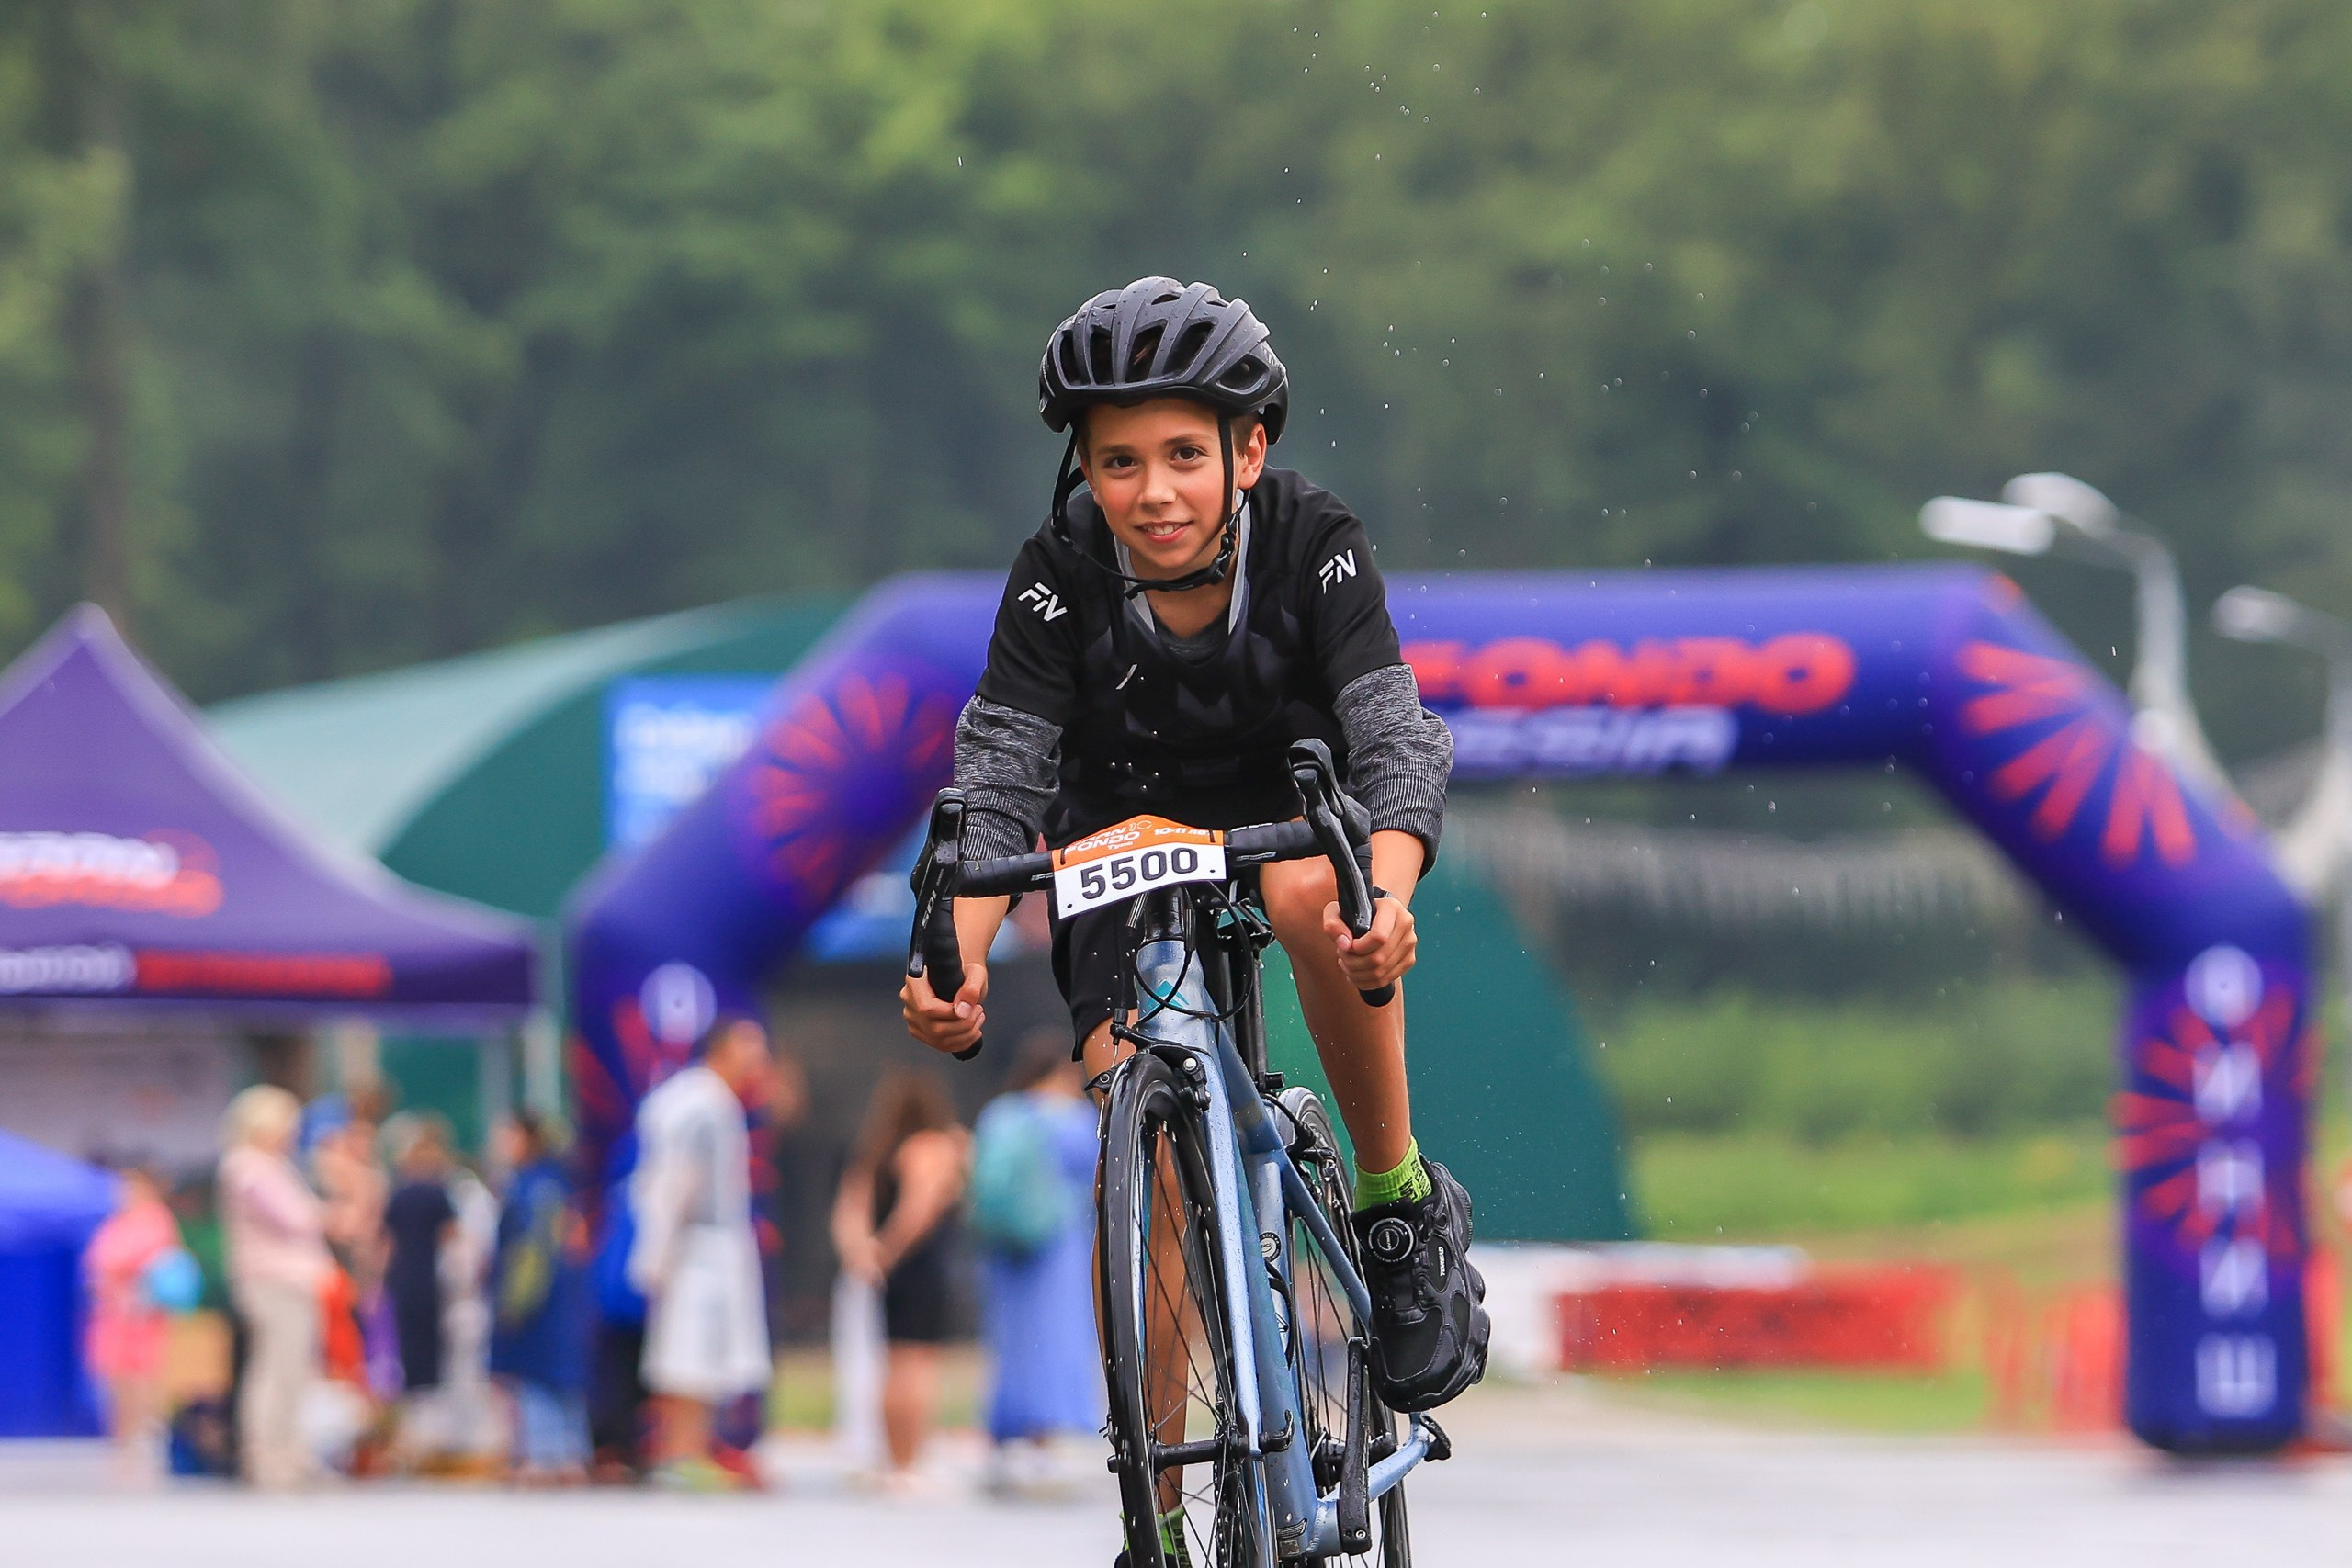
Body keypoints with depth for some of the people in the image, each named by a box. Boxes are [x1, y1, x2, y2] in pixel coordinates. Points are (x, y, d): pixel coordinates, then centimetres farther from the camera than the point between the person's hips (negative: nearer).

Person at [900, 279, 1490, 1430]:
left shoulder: (1316, 547, -23)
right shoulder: (1060, 579, -20)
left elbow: (1395, 738, -33)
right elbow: (998, 780, -26)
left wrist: (1388, 894, -55)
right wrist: (958, 959, -45)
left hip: (1292, 812, -1)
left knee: (1311, 894, -38)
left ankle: (1402, 1203, -19)